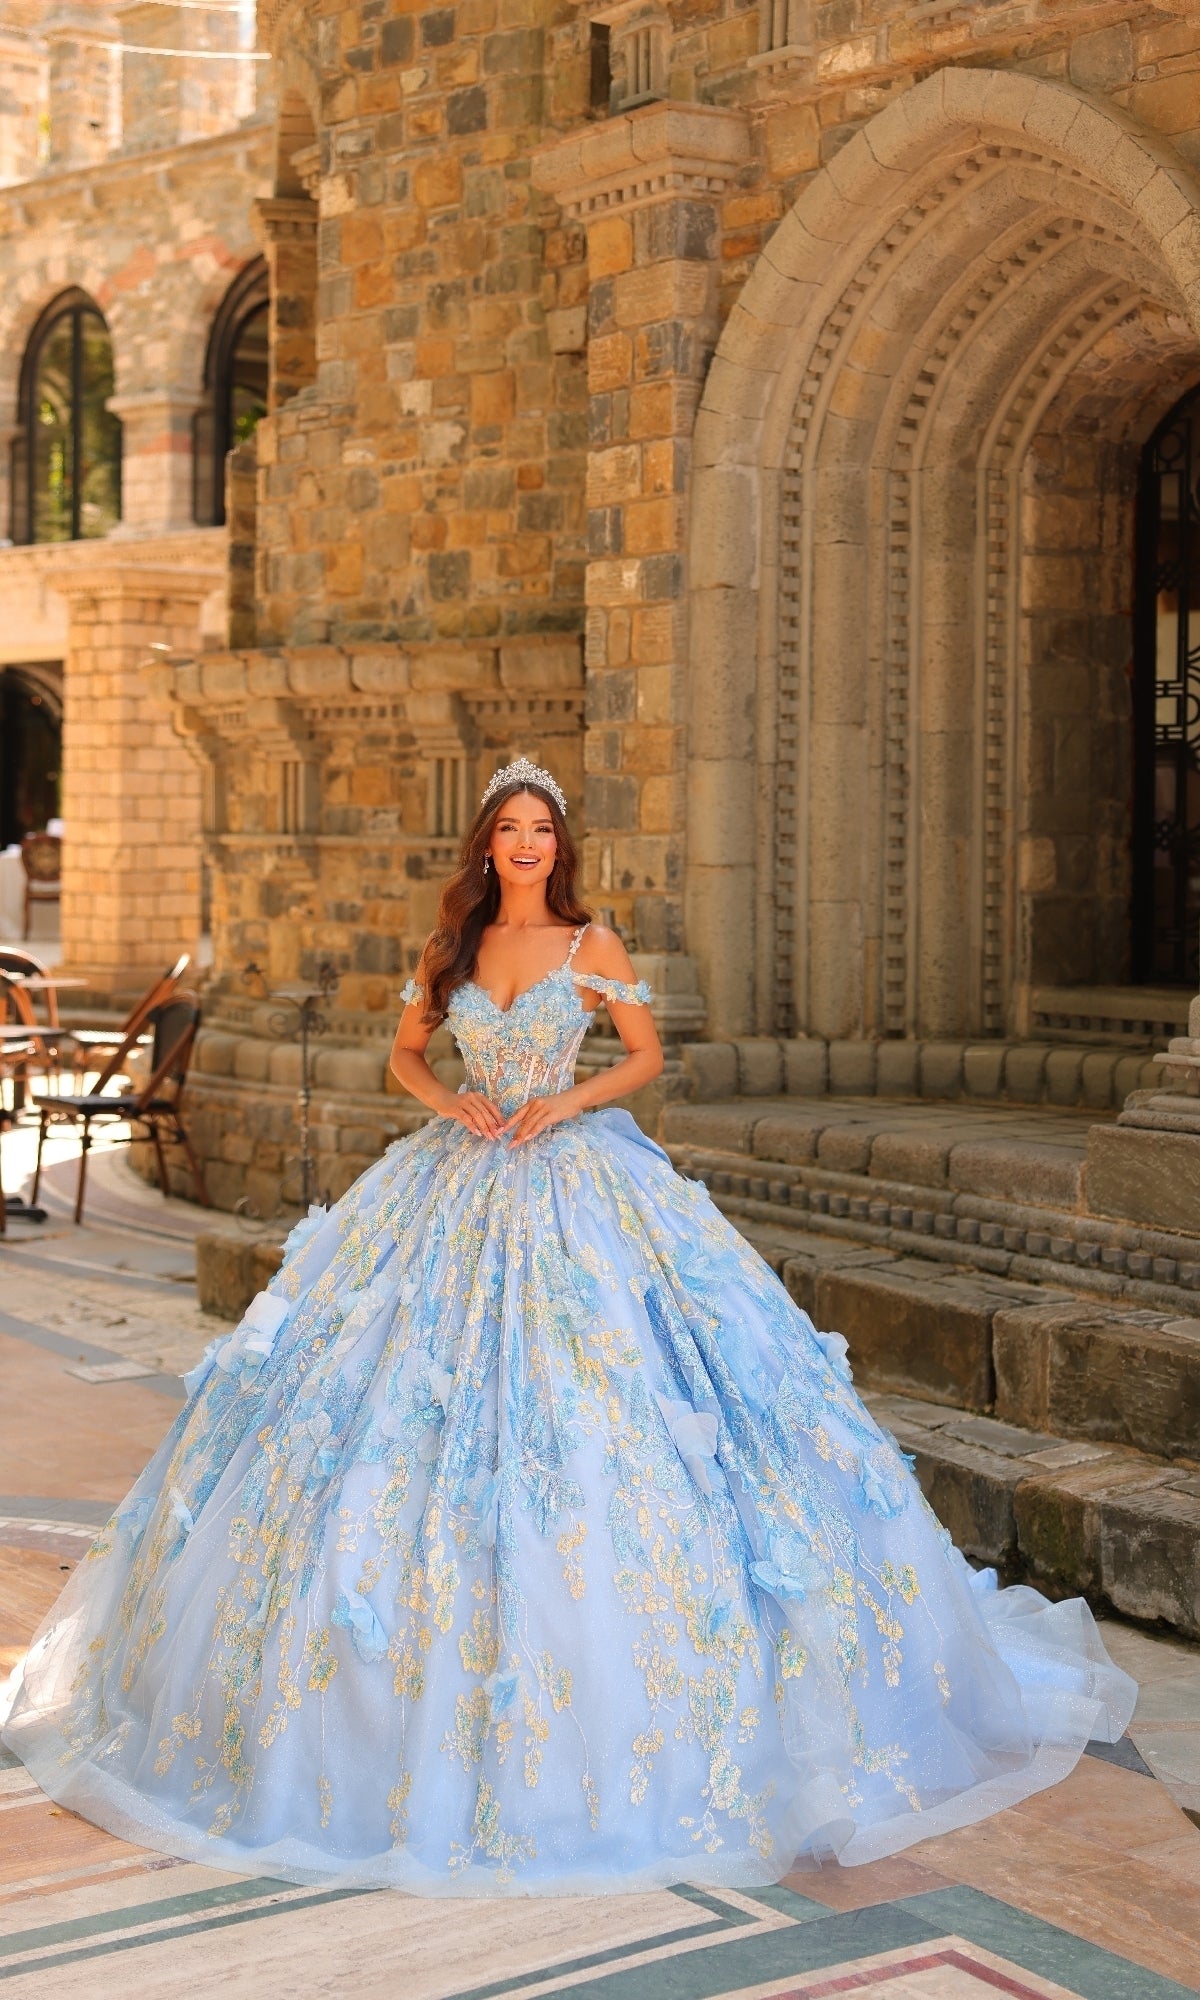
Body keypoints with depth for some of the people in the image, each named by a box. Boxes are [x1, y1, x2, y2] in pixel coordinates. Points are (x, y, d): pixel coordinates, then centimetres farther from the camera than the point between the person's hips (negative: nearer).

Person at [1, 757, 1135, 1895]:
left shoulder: (594, 947, -1)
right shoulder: (449, 949, 7)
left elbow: (647, 1056, 5)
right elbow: (404, 1054, 16)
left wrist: (568, 1101, -10)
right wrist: (448, 1101, -4)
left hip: (574, 1185, -3)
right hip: (459, 1188, 3)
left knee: (587, 1399, -5)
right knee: (429, 1394, 0)